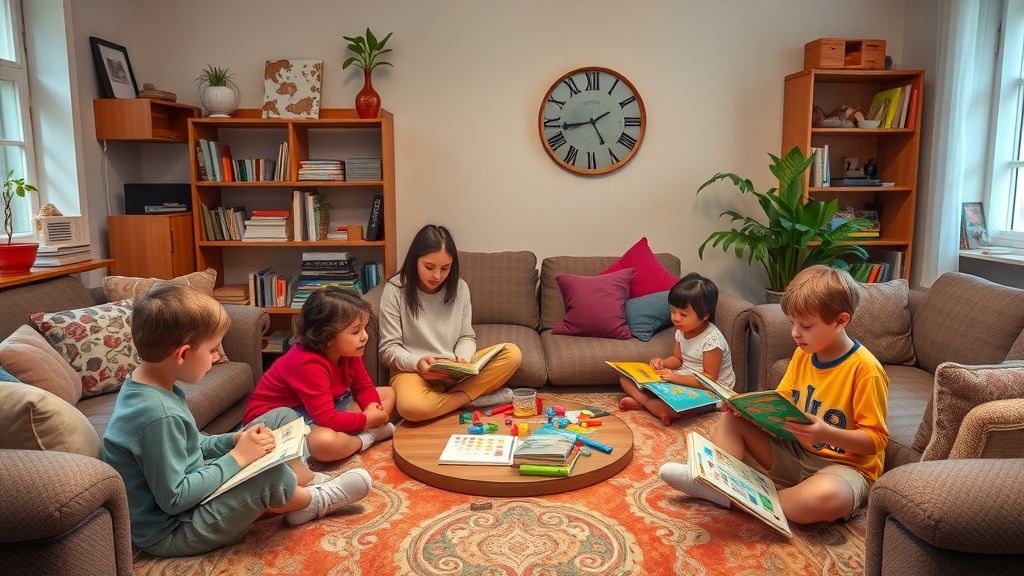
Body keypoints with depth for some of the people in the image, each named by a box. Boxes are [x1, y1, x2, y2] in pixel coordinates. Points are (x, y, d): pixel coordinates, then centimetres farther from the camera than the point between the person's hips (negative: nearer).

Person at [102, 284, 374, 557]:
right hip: (169, 532, -10)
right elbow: (174, 500, -30)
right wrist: (237, 458, -23)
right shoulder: (157, 415, -33)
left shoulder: (146, 384, -3)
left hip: (189, 483, 10)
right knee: (272, 476, -28)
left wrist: (235, 440, -7)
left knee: (282, 418, 7)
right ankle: (316, 501, 5)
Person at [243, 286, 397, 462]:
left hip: (327, 407, 10)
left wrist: (373, 408, -19)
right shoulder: (308, 364, -34)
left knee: (388, 393, 7)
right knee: (325, 441, -44)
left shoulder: (348, 351, -8)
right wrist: (367, 419, -24)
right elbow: (328, 419, -36)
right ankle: (366, 438, -15)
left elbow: (364, 387, 3)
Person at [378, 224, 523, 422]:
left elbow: (467, 337, 8)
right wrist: (417, 363, -27)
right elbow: (389, 349, -7)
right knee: (411, 407, -40)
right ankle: (470, 396, -17)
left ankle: (448, 397, -20)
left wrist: (463, 358, -16)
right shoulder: (395, 290, -8)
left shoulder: (460, 288, 3)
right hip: (413, 370, -4)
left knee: (512, 354, -17)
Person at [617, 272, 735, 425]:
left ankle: (640, 401, -16)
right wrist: (662, 363, -9)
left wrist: (676, 378, -28)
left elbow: (709, 380, -23)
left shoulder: (712, 340, -24)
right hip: (680, 380, 8)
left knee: (671, 407, -41)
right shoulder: (682, 330, -3)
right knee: (626, 377, 0)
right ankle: (650, 402, -20)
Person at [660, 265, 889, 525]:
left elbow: (876, 439, -17)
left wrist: (826, 434, -34)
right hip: (795, 452, 7)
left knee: (825, 497, -41)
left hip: (844, 465, -7)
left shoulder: (864, 369, -19)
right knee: (732, 418, -1)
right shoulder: (803, 354, 2)